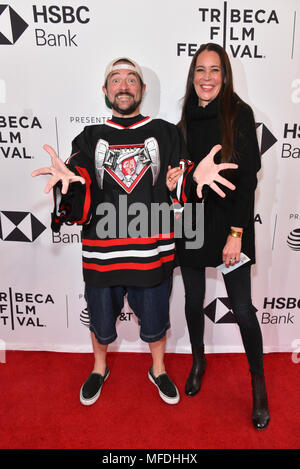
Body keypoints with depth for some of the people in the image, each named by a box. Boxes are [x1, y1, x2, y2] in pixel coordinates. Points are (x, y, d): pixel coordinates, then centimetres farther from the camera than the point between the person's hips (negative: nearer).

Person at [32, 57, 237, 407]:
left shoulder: (165, 133, 4)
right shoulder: (89, 139, 4)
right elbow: (79, 206, -8)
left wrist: (196, 178, -25)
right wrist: (68, 182, -30)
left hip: (153, 251, 0)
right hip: (101, 253, 1)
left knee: (155, 321, 18)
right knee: (101, 322, 19)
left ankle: (158, 370, 48)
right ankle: (99, 369, 50)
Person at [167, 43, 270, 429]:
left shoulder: (239, 115, -4)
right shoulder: (185, 118, 7)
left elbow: (247, 177, -9)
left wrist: (236, 233, -15)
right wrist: (173, 177, -9)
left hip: (229, 222, -3)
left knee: (242, 308, 1)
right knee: (194, 300, 15)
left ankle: (259, 385, 24)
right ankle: (198, 361, 40)